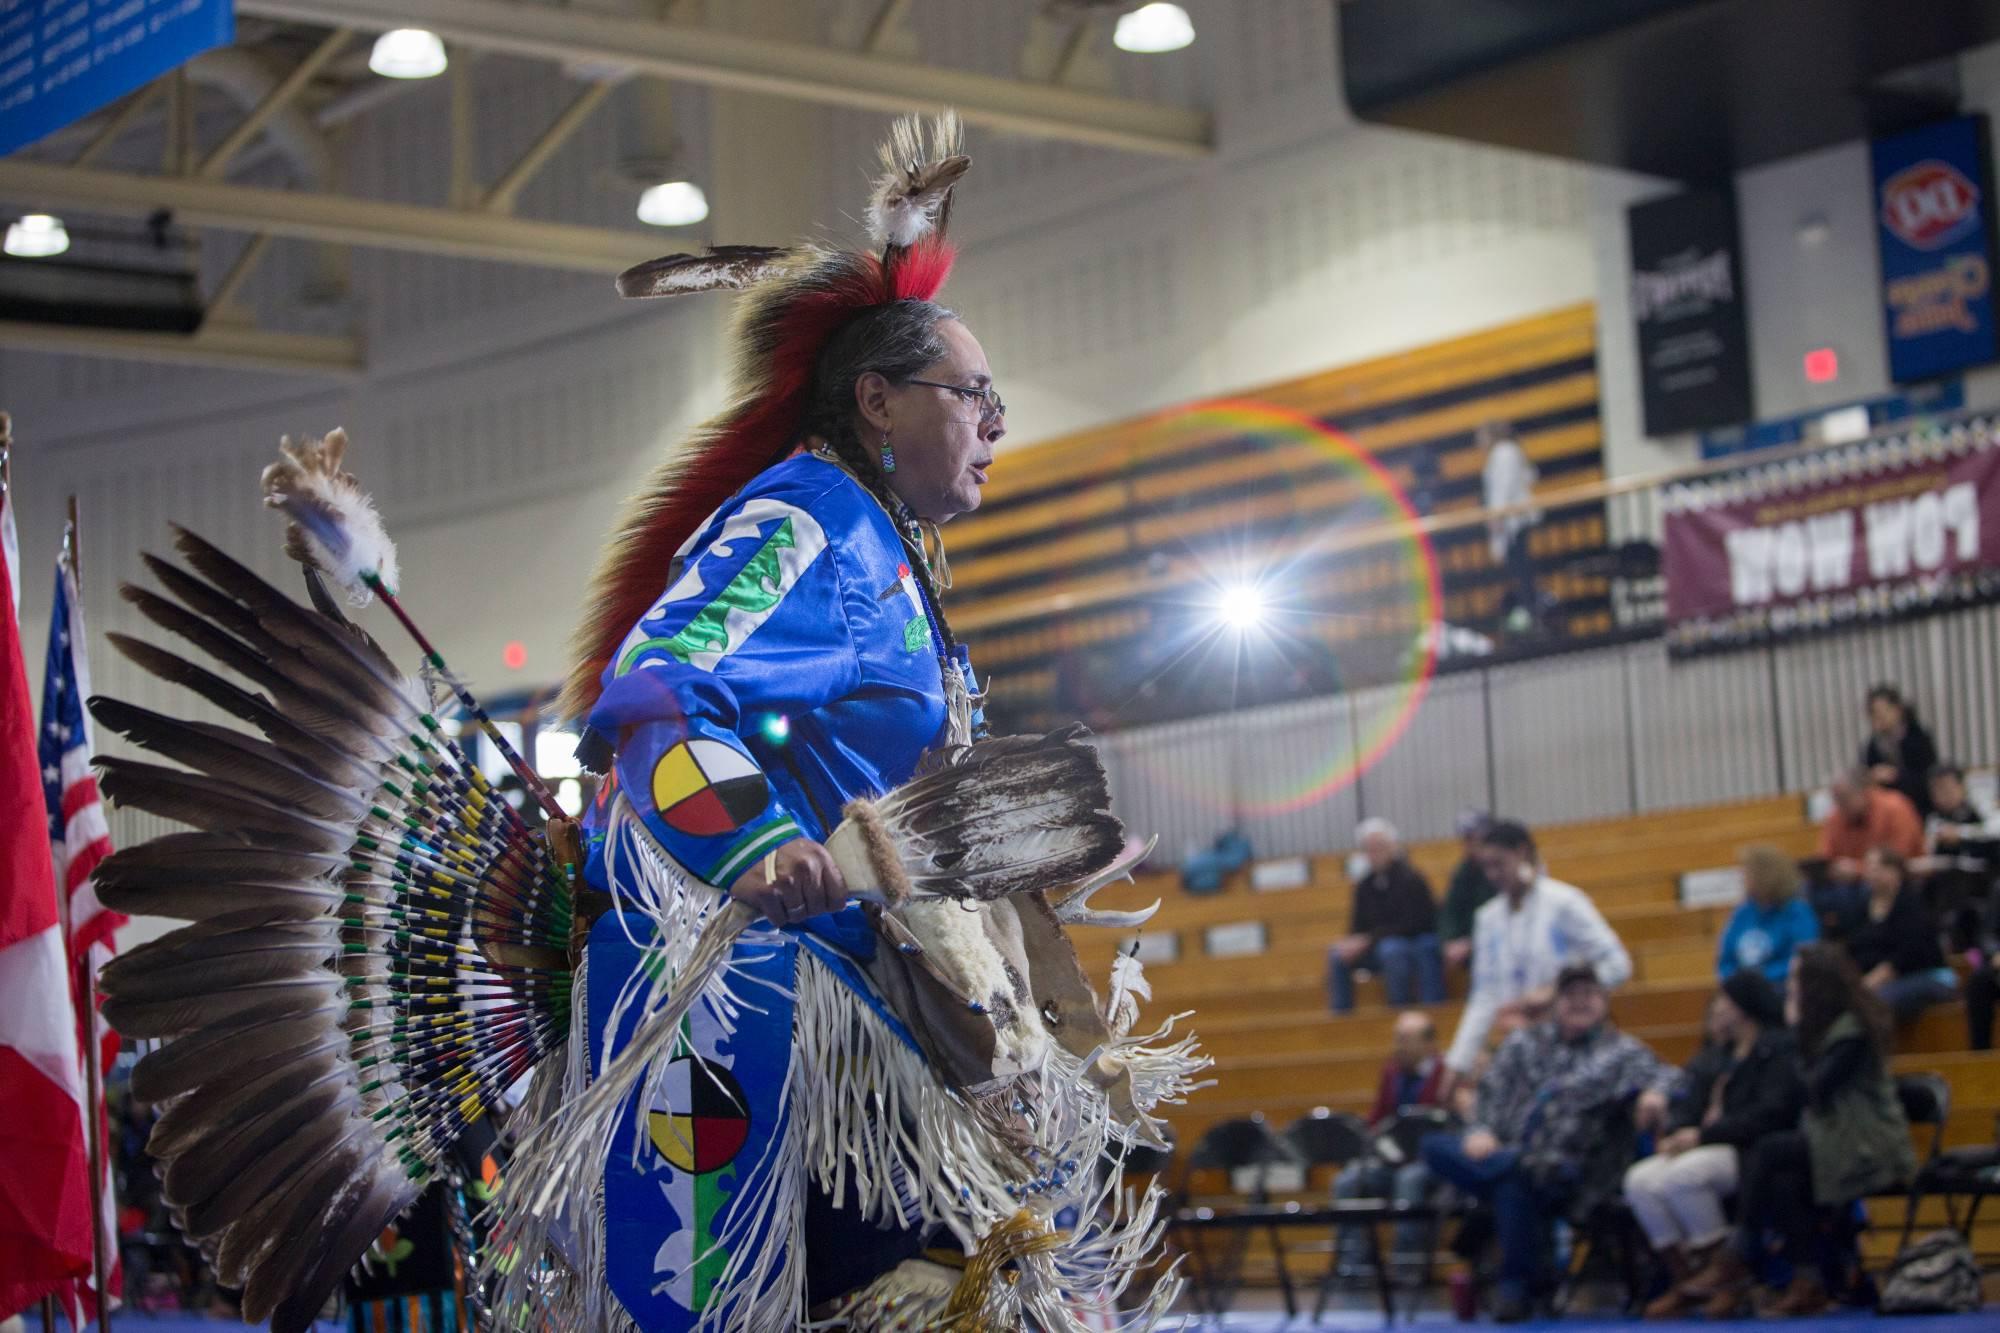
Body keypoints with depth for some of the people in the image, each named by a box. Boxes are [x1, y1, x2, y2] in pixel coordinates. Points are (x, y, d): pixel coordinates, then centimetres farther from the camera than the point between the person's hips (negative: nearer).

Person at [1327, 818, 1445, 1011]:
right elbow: (1357, 928, 7)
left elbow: (1411, 925, -17)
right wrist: (1353, 945, -18)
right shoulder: (1365, 886, 6)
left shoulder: (1411, 879, -12)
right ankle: (1340, 1015, -13)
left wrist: (1369, 940, -22)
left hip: (1421, 944, -6)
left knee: (1390, 949, -38)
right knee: (1337, 956, -15)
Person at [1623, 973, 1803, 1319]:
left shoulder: (1779, 1050, -4)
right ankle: (1684, 1280, -12)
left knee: (1681, 1175, -33)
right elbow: (1691, 1105, 16)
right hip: (1709, 1148, 8)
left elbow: (1770, 1114, -16)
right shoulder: (1717, 1056, 20)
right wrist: (1675, 1134, -7)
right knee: (1641, 1180, -17)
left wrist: (1704, 1134, -19)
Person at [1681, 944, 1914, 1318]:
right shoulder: (1826, 1025, 16)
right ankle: (1806, 1283, -24)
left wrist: (1795, 1029, -6)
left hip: (1869, 1150, -8)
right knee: (1783, 1179, -22)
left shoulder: (1853, 1030, -12)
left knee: (1768, 1152, -23)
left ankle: (1737, 1259, -16)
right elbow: (1809, 1092, 12)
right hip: (1839, 1142, 8)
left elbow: (1813, 1089, -16)